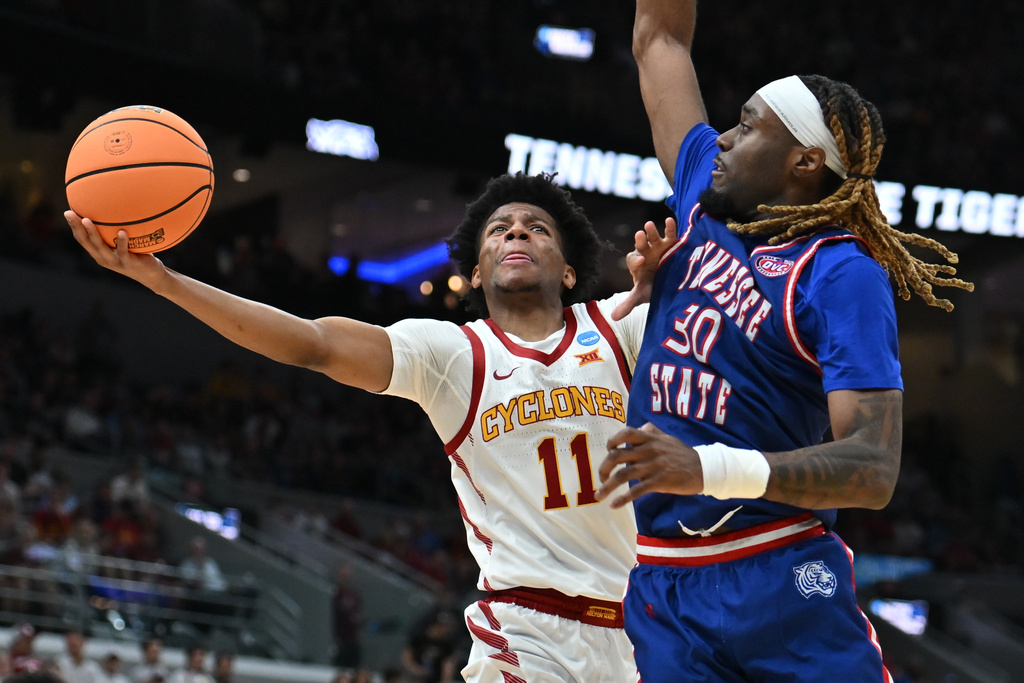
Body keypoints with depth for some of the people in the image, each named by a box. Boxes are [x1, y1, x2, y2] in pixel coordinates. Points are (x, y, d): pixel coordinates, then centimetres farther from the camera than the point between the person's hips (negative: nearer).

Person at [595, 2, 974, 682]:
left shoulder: (843, 275, -7)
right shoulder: (704, 199, 12)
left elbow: (873, 468, -19)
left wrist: (705, 468, -31)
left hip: (780, 582, -5)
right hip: (661, 588, 5)